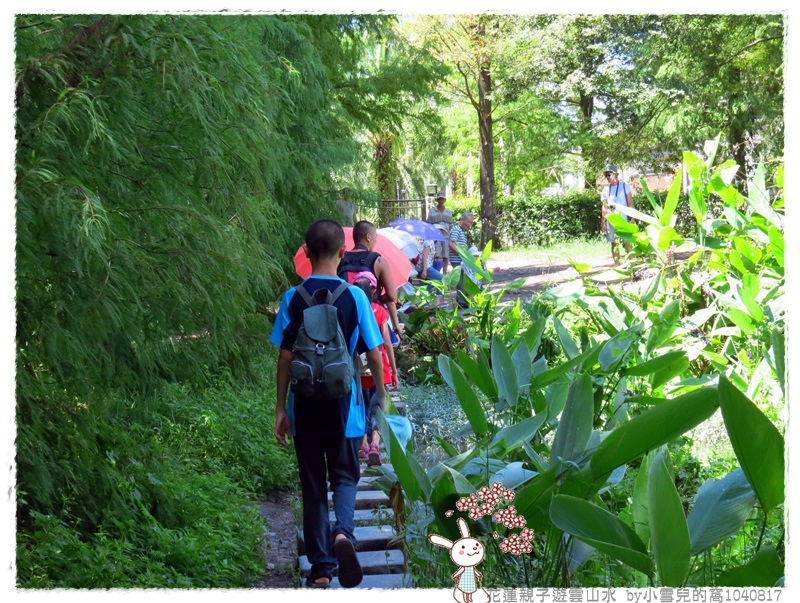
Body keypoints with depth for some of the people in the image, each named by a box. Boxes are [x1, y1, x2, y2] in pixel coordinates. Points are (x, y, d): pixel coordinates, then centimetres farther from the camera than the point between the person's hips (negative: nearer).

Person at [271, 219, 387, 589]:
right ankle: (343, 531, -15)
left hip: (305, 406, 1)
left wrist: (281, 409, 3)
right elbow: (374, 353, -4)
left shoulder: (293, 298, -5)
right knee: (345, 475, 15)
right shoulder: (354, 296, -7)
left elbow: (284, 356, -4)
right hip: (344, 405, -1)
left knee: (313, 483, 11)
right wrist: (380, 393, 12)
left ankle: (321, 569, 14)